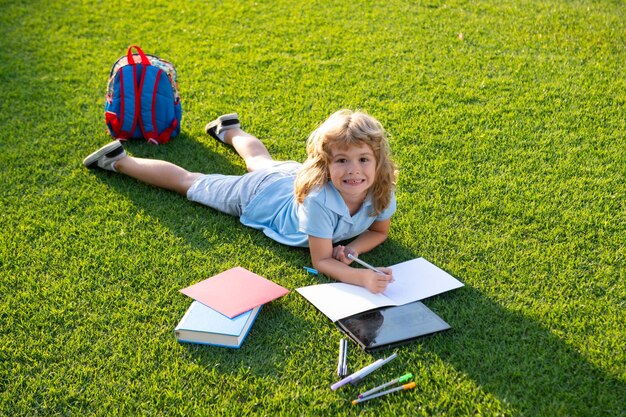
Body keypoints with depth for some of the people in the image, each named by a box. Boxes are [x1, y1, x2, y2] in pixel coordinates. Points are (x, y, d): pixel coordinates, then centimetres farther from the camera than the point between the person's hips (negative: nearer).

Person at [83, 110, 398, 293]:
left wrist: (351, 250, -33)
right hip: (260, 195, -5)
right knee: (190, 182, 15)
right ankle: (120, 160, 34)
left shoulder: (381, 192, -32)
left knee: (262, 162, 39)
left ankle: (230, 130, 68)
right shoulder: (319, 199, -47)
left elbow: (379, 231, -12)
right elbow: (321, 261, -38)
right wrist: (361, 277, -56)